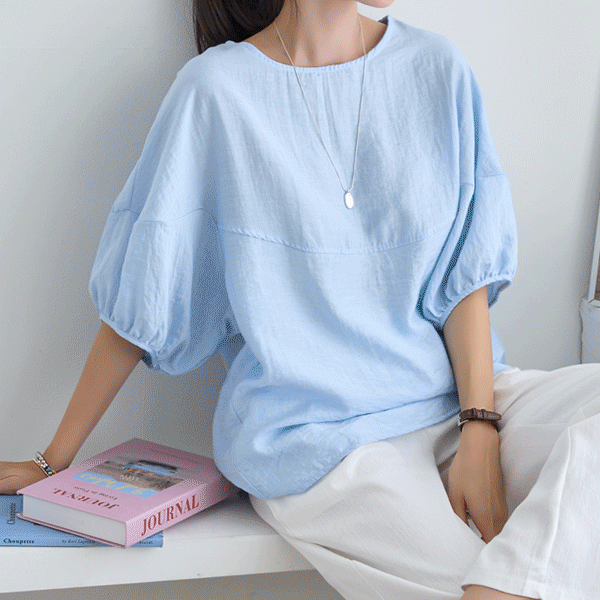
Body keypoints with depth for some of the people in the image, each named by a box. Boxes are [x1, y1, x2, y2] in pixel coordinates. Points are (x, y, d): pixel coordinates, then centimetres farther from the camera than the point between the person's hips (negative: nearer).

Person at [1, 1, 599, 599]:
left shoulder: (438, 68, 4)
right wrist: (54, 463, 3)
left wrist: (480, 430, -11)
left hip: (453, 394, 4)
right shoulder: (216, 86, -6)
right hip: (318, 436, -4)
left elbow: (467, 272, 4)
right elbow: (138, 300, -1)